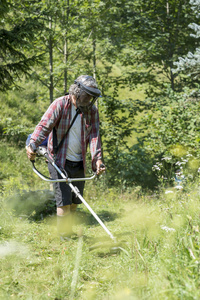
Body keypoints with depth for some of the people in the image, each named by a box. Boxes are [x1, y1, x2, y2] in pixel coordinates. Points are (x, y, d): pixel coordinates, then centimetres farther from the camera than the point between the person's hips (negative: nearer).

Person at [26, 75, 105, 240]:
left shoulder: (92, 110, 2)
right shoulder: (60, 104, -11)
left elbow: (94, 135, -4)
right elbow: (44, 125, -19)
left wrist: (97, 158, -19)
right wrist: (32, 144, -37)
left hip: (79, 162, 5)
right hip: (59, 160, -5)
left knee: (76, 201, 12)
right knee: (64, 200, -8)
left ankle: (68, 229, 31)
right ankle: (64, 236, 2)